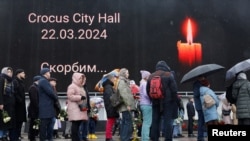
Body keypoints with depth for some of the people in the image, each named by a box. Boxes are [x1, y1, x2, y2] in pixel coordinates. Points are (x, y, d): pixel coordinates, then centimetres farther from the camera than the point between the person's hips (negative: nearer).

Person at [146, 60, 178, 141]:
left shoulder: (151, 76, 11)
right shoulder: (169, 75, -4)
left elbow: (148, 90, 14)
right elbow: (174, 89, -8)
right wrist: (175, 101, -1)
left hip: (155, 102, 4)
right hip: (167, 102, -4)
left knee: (155, 121, 9)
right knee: (168, 121, -2)